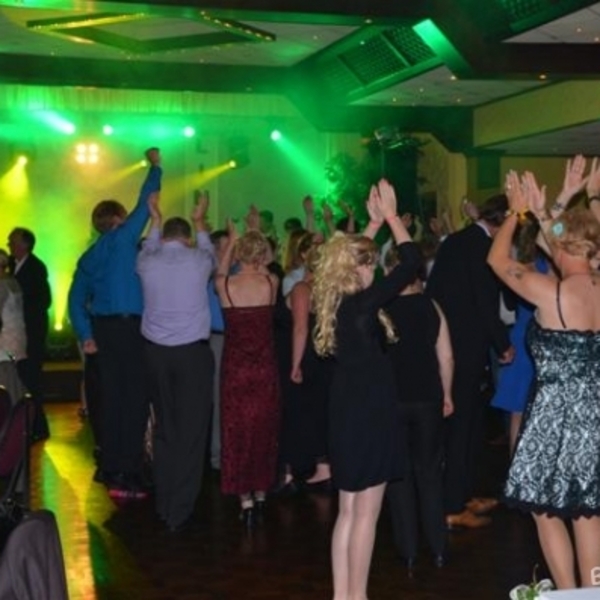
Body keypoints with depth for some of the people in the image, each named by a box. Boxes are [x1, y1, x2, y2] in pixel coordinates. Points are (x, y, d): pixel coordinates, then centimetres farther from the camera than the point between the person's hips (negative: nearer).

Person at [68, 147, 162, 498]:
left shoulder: (89, 256, 16)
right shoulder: (122, 238, -3)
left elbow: (77, 299, 10)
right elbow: (144, 205, -2)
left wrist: (86, 334, 8)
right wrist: (155, 167, 8)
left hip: (104, 328, 8)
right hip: (128, 327, -8)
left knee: (113, 397, 13)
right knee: (134, 399, -6)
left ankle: (110, 469, 19)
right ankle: (127, 476, -9)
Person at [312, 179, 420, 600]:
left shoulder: (337, 302, 4)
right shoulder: (360, 303, -18)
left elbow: (351, 253, 24)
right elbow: (412, 263, -18)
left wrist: (374, 221, 21)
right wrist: (390, 215, -8)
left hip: (349, 412, 9)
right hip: (369, 415, -9)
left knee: (348, 512, 15)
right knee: (365, 515, 1)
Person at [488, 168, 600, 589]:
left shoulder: (550, 292, -19)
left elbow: (497, 260, -4)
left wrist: (516, 213, 8)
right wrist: (542, 214, 22)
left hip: (557, 413, -6)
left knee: (547, 513, 9)